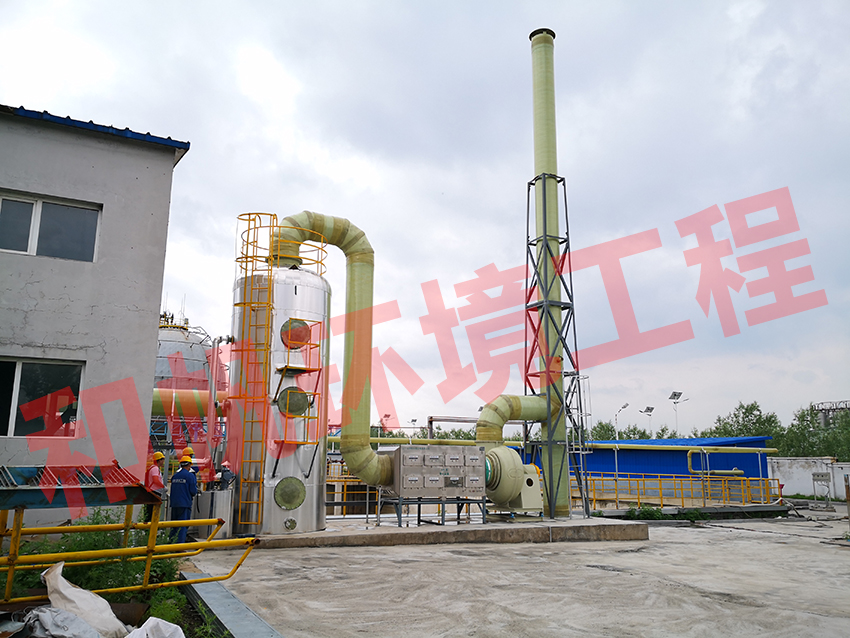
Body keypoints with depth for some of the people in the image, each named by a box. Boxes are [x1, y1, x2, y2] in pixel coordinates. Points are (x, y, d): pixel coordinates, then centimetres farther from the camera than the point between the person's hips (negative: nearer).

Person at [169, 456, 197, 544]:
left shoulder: (175, 475, 11)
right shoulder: (190, 475, -8)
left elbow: (172, 490, 18)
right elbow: (193, 491, -11)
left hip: (174, 503, 6)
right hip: (185, 504, -6)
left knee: (173, 526, 13)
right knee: (182, 526, -3)